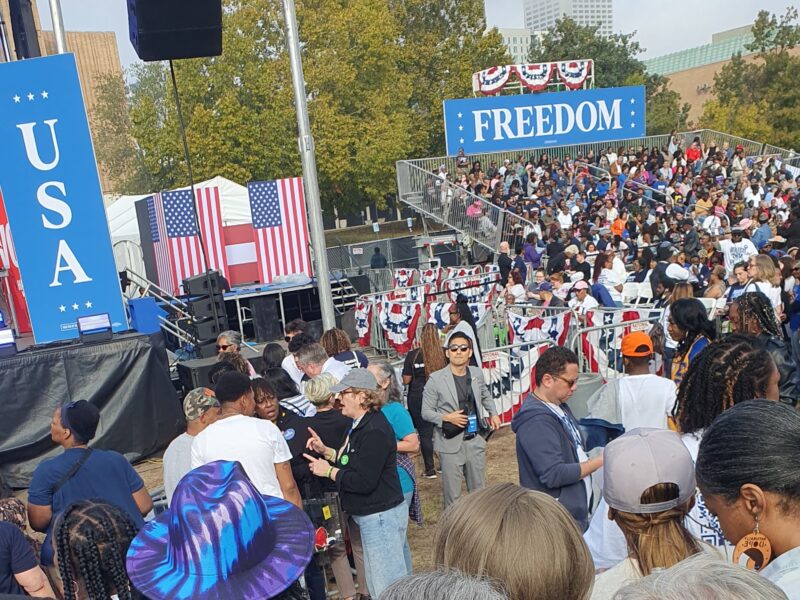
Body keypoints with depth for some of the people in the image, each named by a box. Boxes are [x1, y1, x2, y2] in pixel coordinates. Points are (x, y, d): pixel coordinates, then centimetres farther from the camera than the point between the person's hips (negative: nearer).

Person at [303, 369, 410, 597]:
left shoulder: (374, 431, -22)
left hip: (381, 516, -10)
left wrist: (329, 471, -13)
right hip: (370, 516, 10)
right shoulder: (362, 424, 11)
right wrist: (326, 451, 4)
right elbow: (353, 462, 14)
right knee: (377, 584, 19)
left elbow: (363, 481, -24)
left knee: (388, 587, 0)